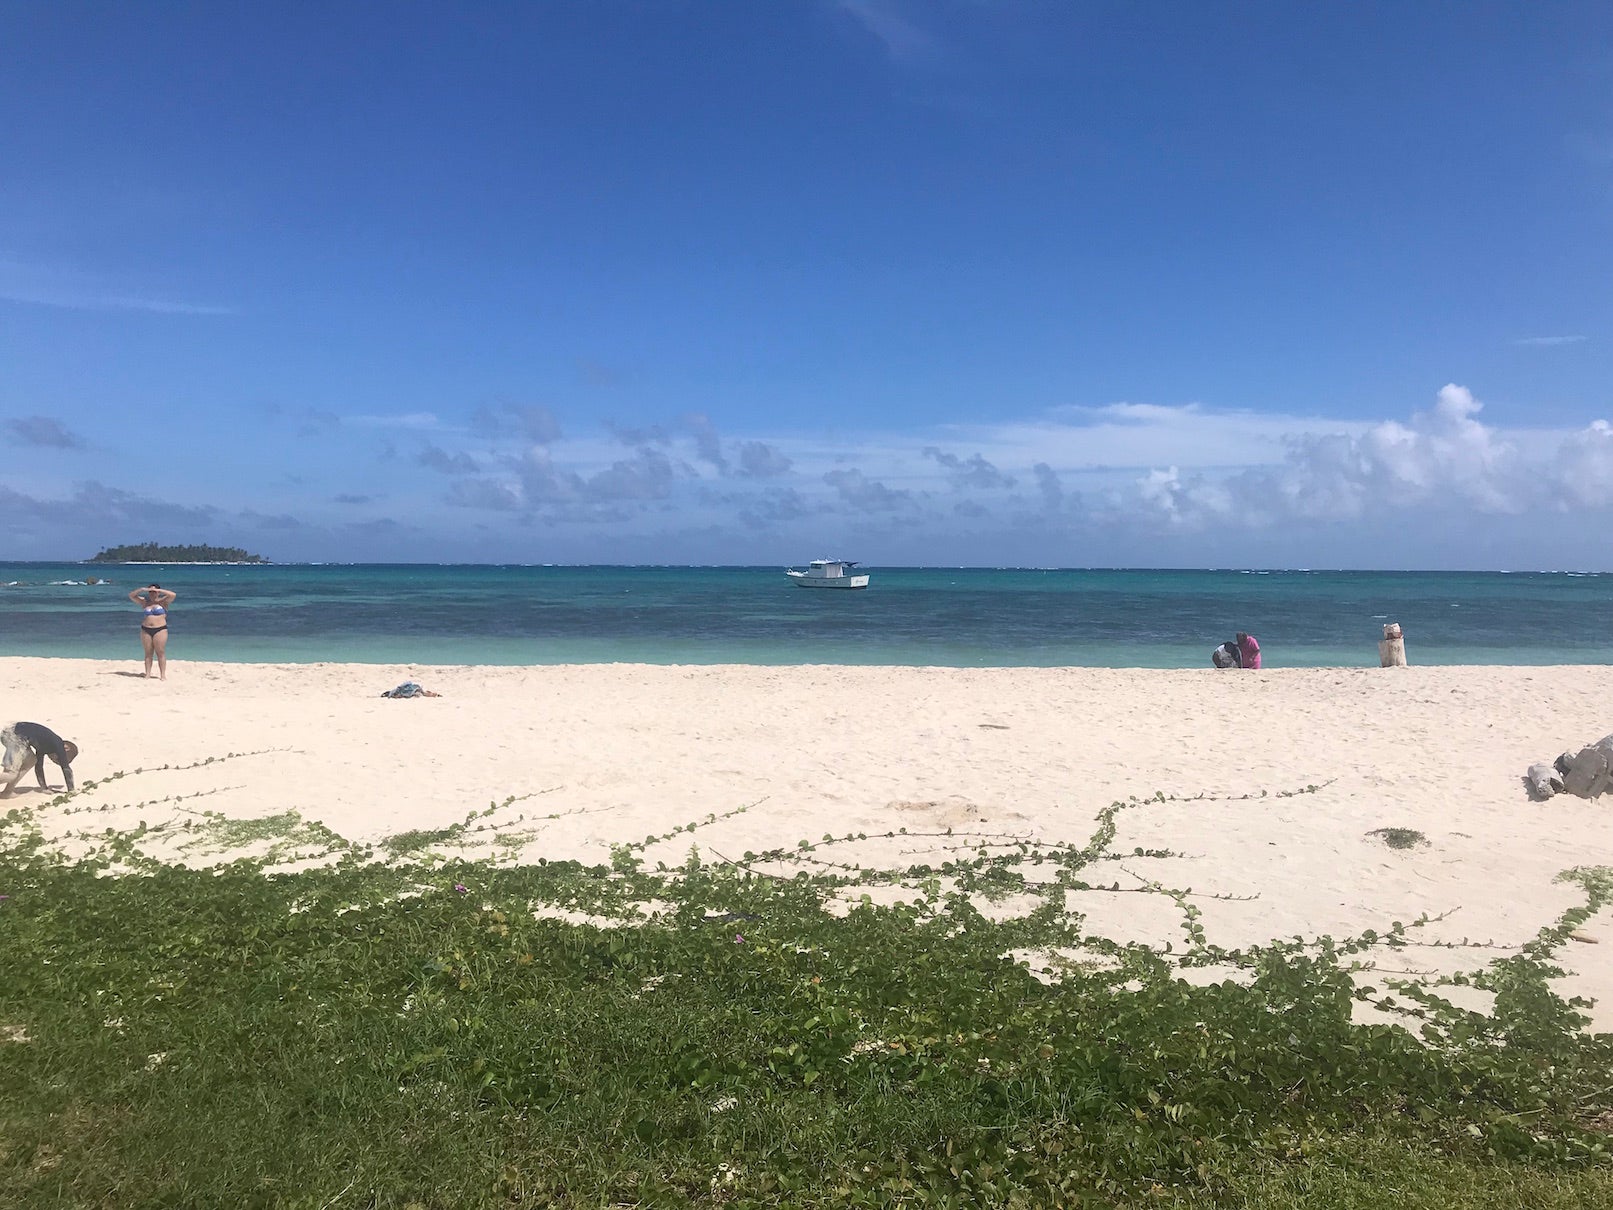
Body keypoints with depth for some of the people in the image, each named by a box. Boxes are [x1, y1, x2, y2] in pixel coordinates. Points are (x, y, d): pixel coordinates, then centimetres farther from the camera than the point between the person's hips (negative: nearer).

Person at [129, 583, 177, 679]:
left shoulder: (163, 602, 3)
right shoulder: (144, 602, 13)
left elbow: (173, 595, -12)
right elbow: (131, 596, 11)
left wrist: (159, 590, -10)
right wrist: (142, 589, -4)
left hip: (160, 630, -4)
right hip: (146, 630, 4)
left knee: (160, 653, -5)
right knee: (148, 653, 6)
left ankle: (163, 675, -5)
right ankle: (147, 674, 7)